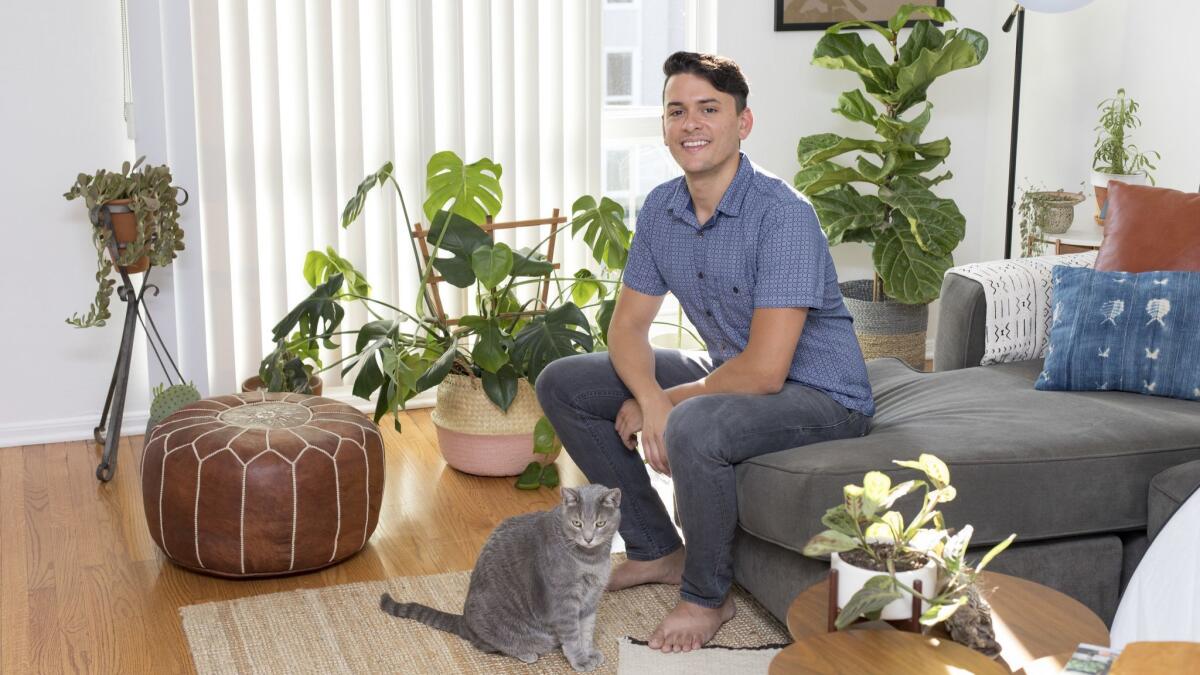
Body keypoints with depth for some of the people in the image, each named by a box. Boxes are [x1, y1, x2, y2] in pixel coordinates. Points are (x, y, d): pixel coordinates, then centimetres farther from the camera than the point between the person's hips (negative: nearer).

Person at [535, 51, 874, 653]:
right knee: (562, 384, 4)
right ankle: (656, 550, 12)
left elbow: (764, 371, -31)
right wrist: (651, 398, -21)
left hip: (818, 395, -8)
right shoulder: (660, 209, -3)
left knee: (693, 427, -39)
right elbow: (628, 326, 0)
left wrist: (668, 405, -17)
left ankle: (706, 596, -10)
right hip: (726, 374, 8)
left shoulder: (783, 215, -27)